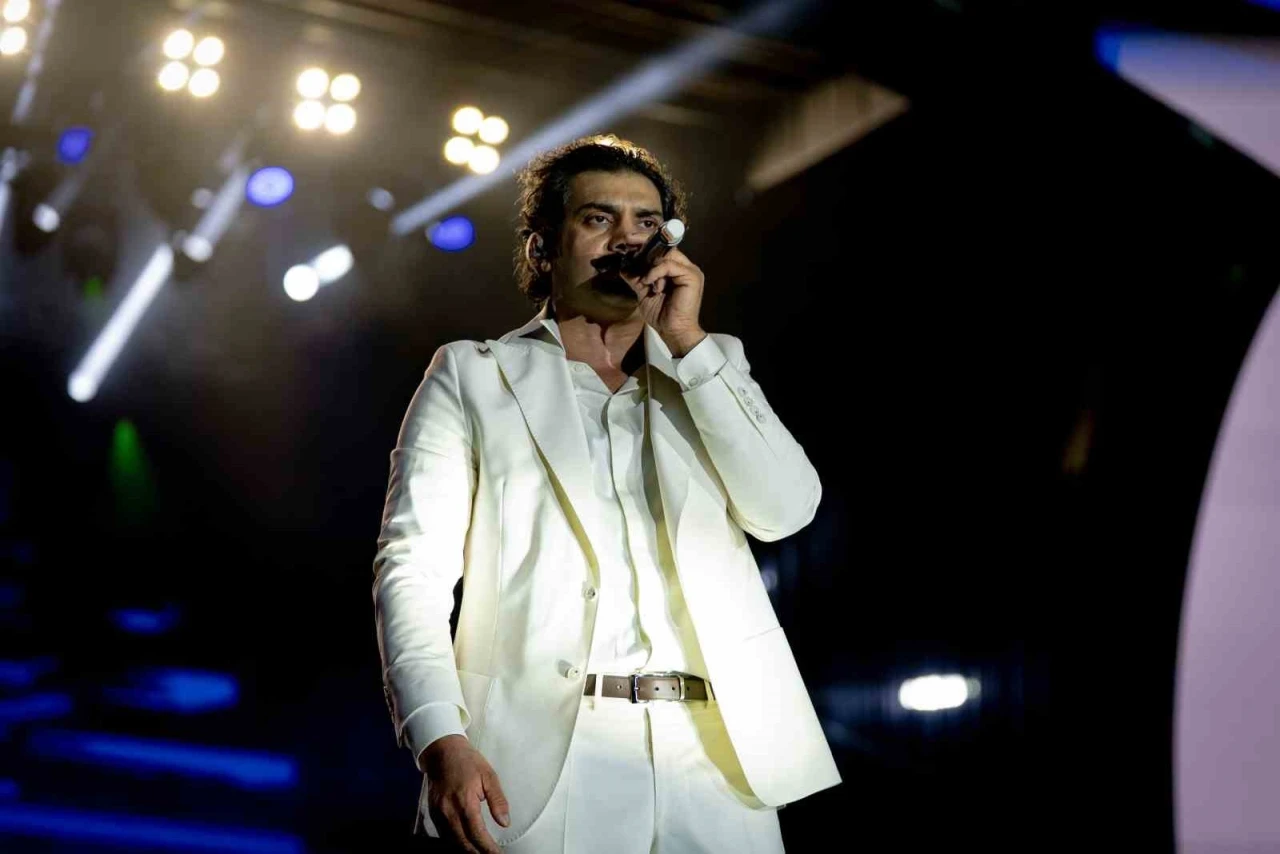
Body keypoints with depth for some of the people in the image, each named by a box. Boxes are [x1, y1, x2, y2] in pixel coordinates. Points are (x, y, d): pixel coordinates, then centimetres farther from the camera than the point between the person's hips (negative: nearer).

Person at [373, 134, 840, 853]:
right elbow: (414, 569, 0)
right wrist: (441, 741, -14)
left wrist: (687, 341, 0)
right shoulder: (471, 376, 9)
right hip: (540, 763, -2)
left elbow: (786, 510, 2)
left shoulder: (710, 367, 17)